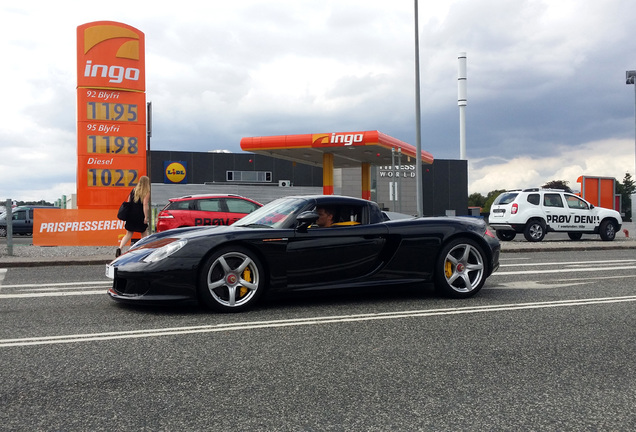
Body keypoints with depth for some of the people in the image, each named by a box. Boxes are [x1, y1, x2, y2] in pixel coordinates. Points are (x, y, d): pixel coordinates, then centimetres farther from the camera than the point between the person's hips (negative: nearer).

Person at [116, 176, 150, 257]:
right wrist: (146, 217, -15)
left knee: (129, 234, 9)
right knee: (144, 233, 12)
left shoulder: (133, 190, 12)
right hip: (140, 216, -5)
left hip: (130, 216, 5)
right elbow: (145, 205, -14)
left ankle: (120, 248, -10)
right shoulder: (146, 192, -5)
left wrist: (128, 215, 18)